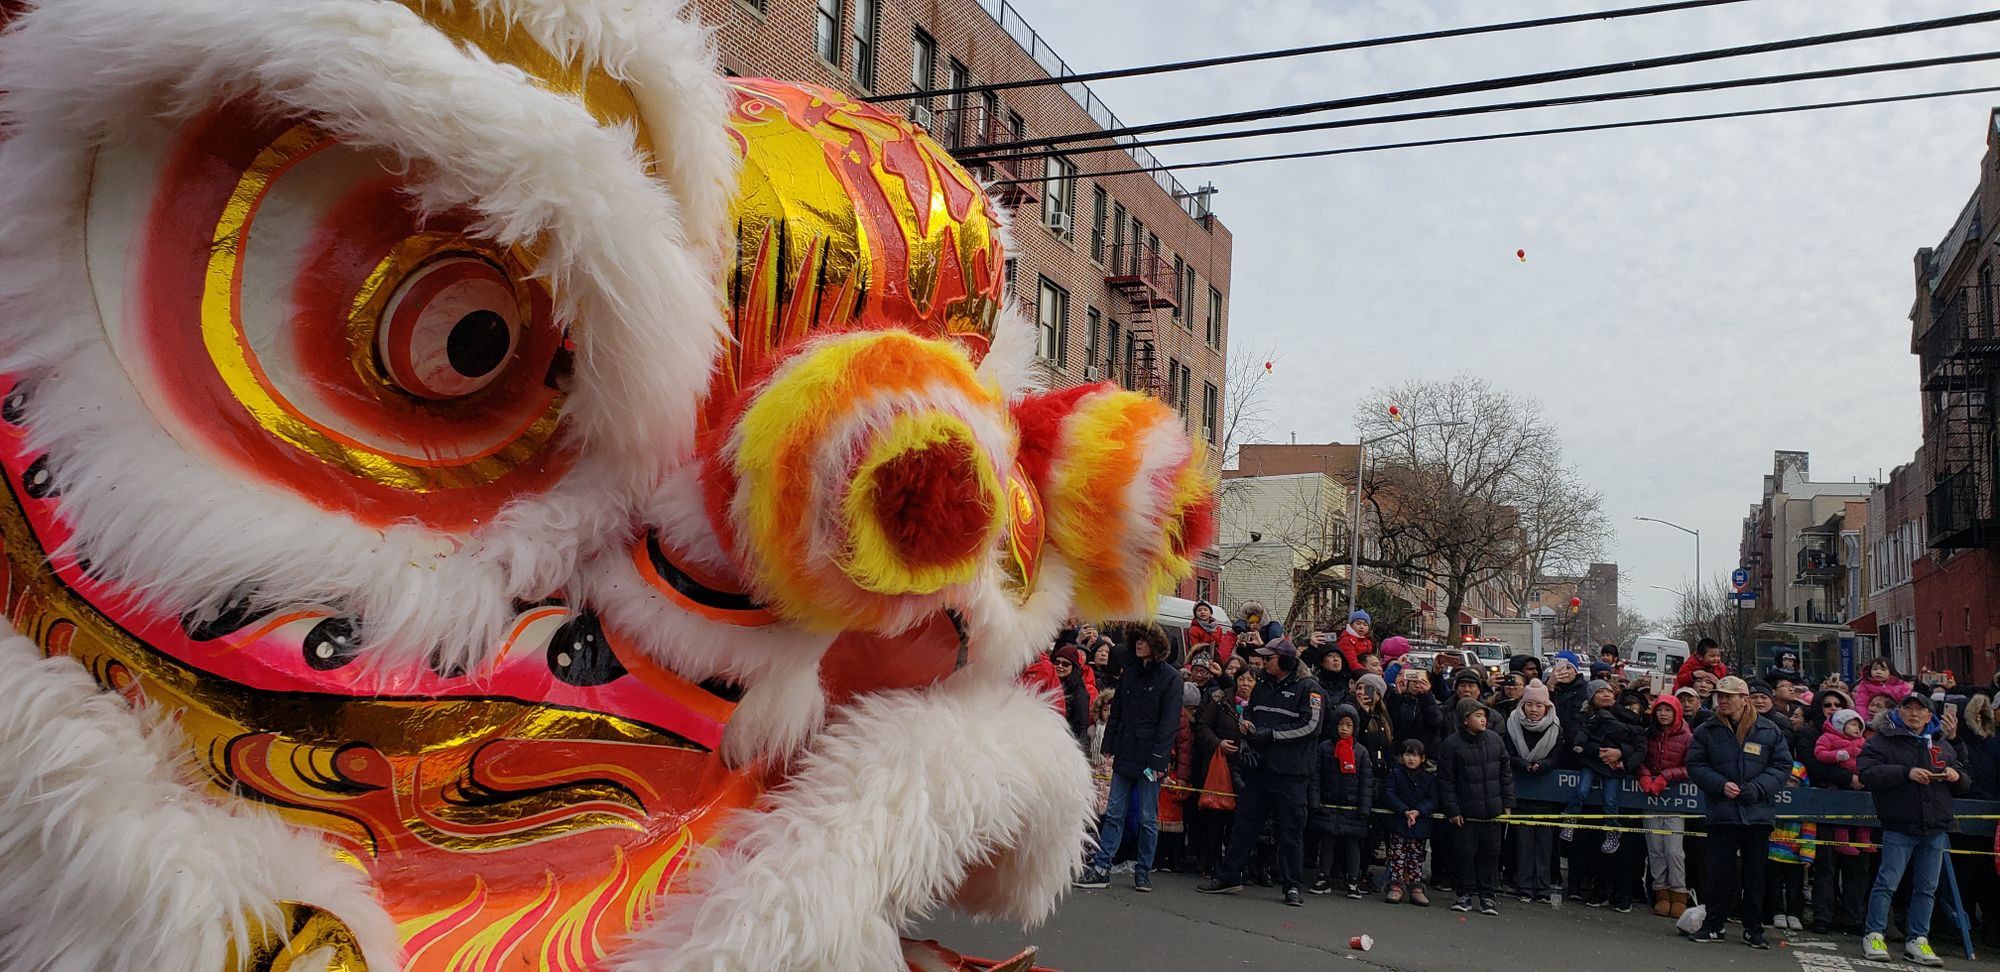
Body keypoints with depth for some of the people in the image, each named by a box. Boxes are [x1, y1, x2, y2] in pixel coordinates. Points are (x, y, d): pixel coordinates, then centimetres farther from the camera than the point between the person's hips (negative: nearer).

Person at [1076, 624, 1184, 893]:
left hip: (1149, 760, -5)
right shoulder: (1129, 673, 12)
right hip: (1124, 757, 5)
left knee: (1148, 818, 4)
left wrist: (1158, 760, -15)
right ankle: (1101, 868, 5)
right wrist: (1109, 747, 6)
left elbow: (1169, 722, -10)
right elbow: (1116, 712, 15)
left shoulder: (1170, 677, -5)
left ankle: (1143, 871, 15)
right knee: (1113, 813, 3)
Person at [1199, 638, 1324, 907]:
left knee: (1290, 829, 0)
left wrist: (1271, 734, -15)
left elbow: (1309, 725, -14)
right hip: (1259, 767, 6)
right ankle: (1228, 877, 16)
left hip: (1290, 771, -6)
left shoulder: (1309, 688, -5)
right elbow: (1248, 717, 25)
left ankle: (1293, 886, 10)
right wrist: (1247, 743, 6)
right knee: (1244, 823, 9)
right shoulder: (1262, 686, 16)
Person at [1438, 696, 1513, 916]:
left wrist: (1507, 803, 7)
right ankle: (1466, 894, 15)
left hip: (1493, 812, 4)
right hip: (1466, 813, -4)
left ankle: (1487, 896, 18)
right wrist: (1452, 811, -9)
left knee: (1491, 853, 8)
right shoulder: (1451, 744, -9)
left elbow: (1505, 773, 11)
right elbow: (1445, 781, -7)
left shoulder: (1495, 739, 4)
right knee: (1465, 854, 3)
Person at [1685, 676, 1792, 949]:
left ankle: (1753, 929, 20)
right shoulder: (1706, 731, 3)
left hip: (1758, 812, 0)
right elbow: (1695, 765, 2)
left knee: (1755, 873, 9)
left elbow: (1783, 765, 3)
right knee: (1719, 871, 1)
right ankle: (1712, 925, 11)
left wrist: (1758, 787, -12)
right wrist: (1720, 784, -14)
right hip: (1722, 813, 0)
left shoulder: (1769, 731, 3)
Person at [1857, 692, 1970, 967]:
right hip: (1899, 827, -5)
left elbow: (1963, 787, 23)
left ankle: (1917, 940, 18)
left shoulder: (1943, 745, 17)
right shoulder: (1882, 741, 0)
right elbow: (1868, 774, -14)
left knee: (1927, 888, 9)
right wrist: (1906, 772, -22)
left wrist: (1957, 776, -1)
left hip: (1935, 830, 5)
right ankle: (1874, 935, 3)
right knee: (1887, 882, -5)